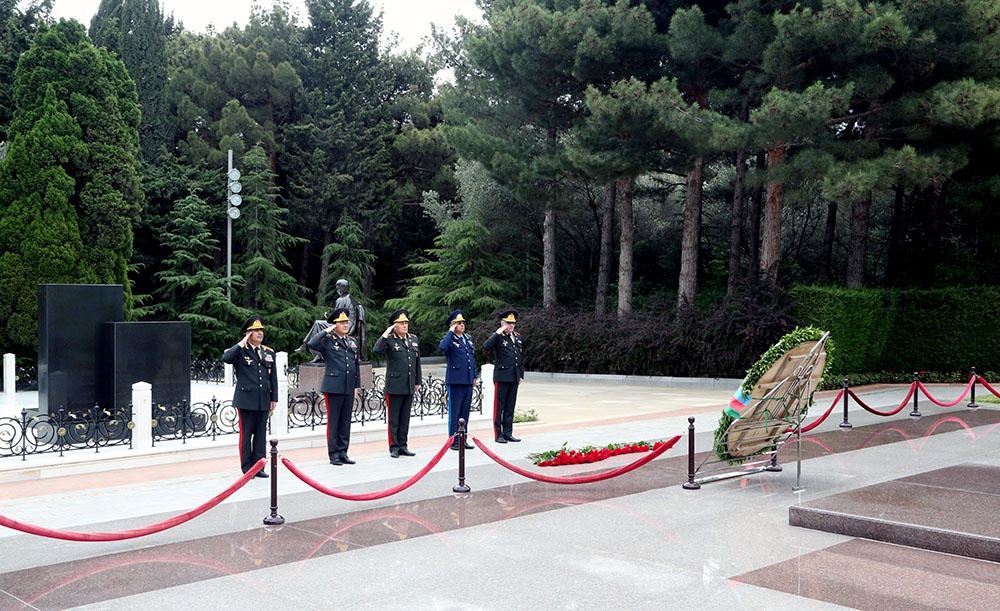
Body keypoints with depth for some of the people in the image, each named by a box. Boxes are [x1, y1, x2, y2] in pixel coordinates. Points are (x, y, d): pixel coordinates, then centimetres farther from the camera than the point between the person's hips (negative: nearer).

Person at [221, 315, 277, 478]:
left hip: (263, 401, 5)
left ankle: (259, 466, 16)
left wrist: (274, 398, 10)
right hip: (246, 400, -4)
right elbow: (226, 358, -25)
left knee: (261, 434, 8)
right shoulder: (240, 351, -3)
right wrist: (242, 343, -19)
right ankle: (247, 468, 10)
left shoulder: (269, 353, 11)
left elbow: (273, 378, 14)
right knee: (245, 434, 3)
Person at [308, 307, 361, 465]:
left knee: (346, 422, 10)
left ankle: (343, 453, 17)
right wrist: (327, 332, -16)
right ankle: (334, 454, 8)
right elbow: (312, 344, -24)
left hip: (349, 388, 6)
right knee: (333, 421, 1)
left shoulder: (353, 342, 15)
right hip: (333, 387, -5)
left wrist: (357, 386, 15)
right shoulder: (328, 341, -3)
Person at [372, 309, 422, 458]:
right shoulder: (389, 340, -6)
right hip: (395, 386, -5)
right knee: (393, 419, 3)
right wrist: (386, 334, -24)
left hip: (409, 387, 5)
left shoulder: (414, 339, 11)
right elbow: (376, 350, -25)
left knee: (405, 418, 11)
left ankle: (403, 446, 19)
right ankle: (394, 447, 10)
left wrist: (418, 382, 16)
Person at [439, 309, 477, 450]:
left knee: (465, 412, 11)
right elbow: (442, 347, -31)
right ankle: (454, 441, 6)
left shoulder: (468, 338, 15)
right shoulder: (449, 339, -7)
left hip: (468, 381, 7)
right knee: (454, 412, 0)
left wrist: (474, 376, 17)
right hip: (455, 381, -7)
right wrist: (451, 332, -20)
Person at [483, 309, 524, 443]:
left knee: (510, 407, 11)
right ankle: (498, 434, 6)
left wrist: (521, 375, 15)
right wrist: (498, 333, -24)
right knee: (499, 406, 0)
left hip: (514, 377, 6)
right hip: (502, 377, -6)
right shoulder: (498, 337, -6)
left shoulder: (518, 337, 13)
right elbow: (486, 347, -25)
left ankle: (508, 433, 18)